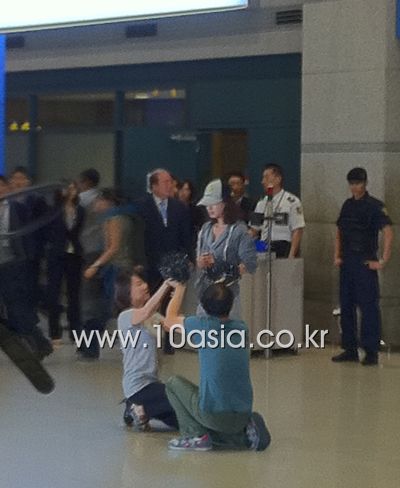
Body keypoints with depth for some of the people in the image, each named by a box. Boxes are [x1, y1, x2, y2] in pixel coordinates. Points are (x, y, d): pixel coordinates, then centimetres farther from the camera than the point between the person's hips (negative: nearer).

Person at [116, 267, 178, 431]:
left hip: (151, 382, 9)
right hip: (138, 385, -9)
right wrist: (166, 285, -38)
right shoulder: (126, 317, -11)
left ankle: (139, 410, 16)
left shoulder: (152, 318, 15)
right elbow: (146, 311, -32)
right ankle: (143, 410, -2)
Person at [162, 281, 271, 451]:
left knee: (173, 383, 18)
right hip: (243, 415, 5)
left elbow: (170, 319, 11)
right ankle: (246, 433, 8)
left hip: (213, 415, -5)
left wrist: (179, 289, 24)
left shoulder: (204, 326, -9)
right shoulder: (241, 328, 6)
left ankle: (196, 435, 7)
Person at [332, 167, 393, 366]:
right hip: (347, 262, 7)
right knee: (346, 306, 9)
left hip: (365, 262, -7)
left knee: (368, 307, -5)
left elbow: (388, 233, -16)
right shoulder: (347, 205, 13)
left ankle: (371, 352, -2)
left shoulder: (375, 206, -8)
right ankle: (350, 349, 17)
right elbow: (339, 232, 21)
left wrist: (383, 261, -18)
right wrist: (337, 256, 9)